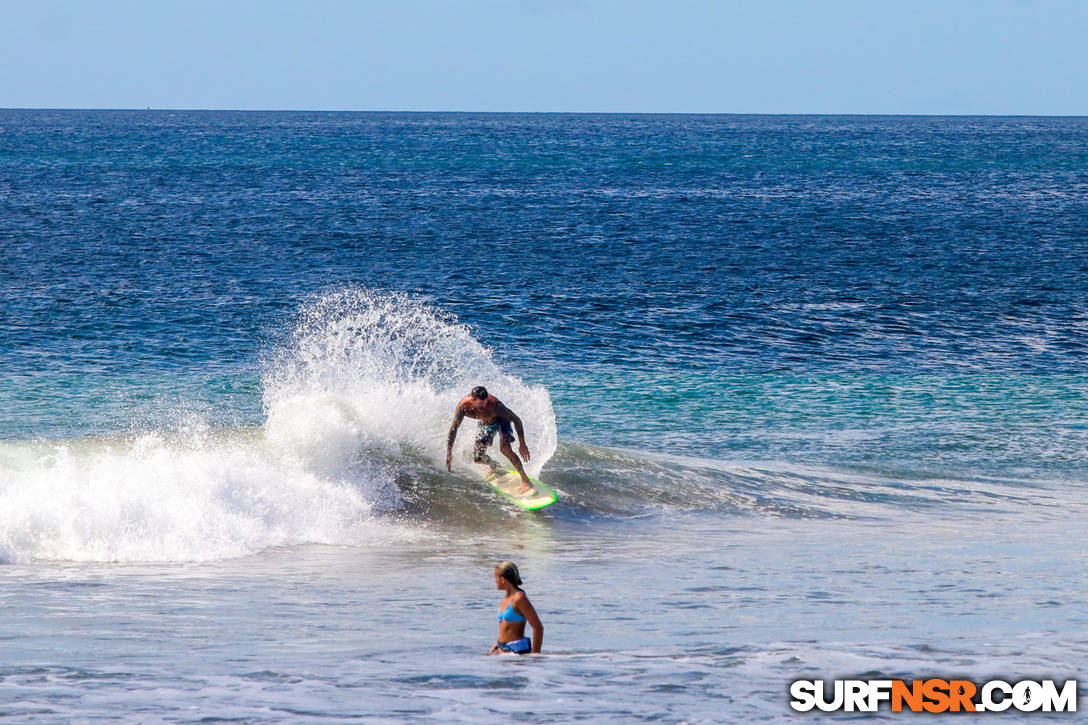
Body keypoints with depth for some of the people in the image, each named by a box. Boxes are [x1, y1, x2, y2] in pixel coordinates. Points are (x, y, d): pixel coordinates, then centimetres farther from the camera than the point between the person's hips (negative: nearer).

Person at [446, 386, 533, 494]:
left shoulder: (495, 405, -41)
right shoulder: (463, 406, -32)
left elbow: (516, 420, -29)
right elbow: (454, 428, -17)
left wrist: (522, 444, -28)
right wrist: (449, 452, -18)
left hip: (501, 420, -4)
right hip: (485, 423, 4)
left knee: (504, 448, -30)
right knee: (477, 458, 6)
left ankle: (526, 481, -24)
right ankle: (493, 466, 42)